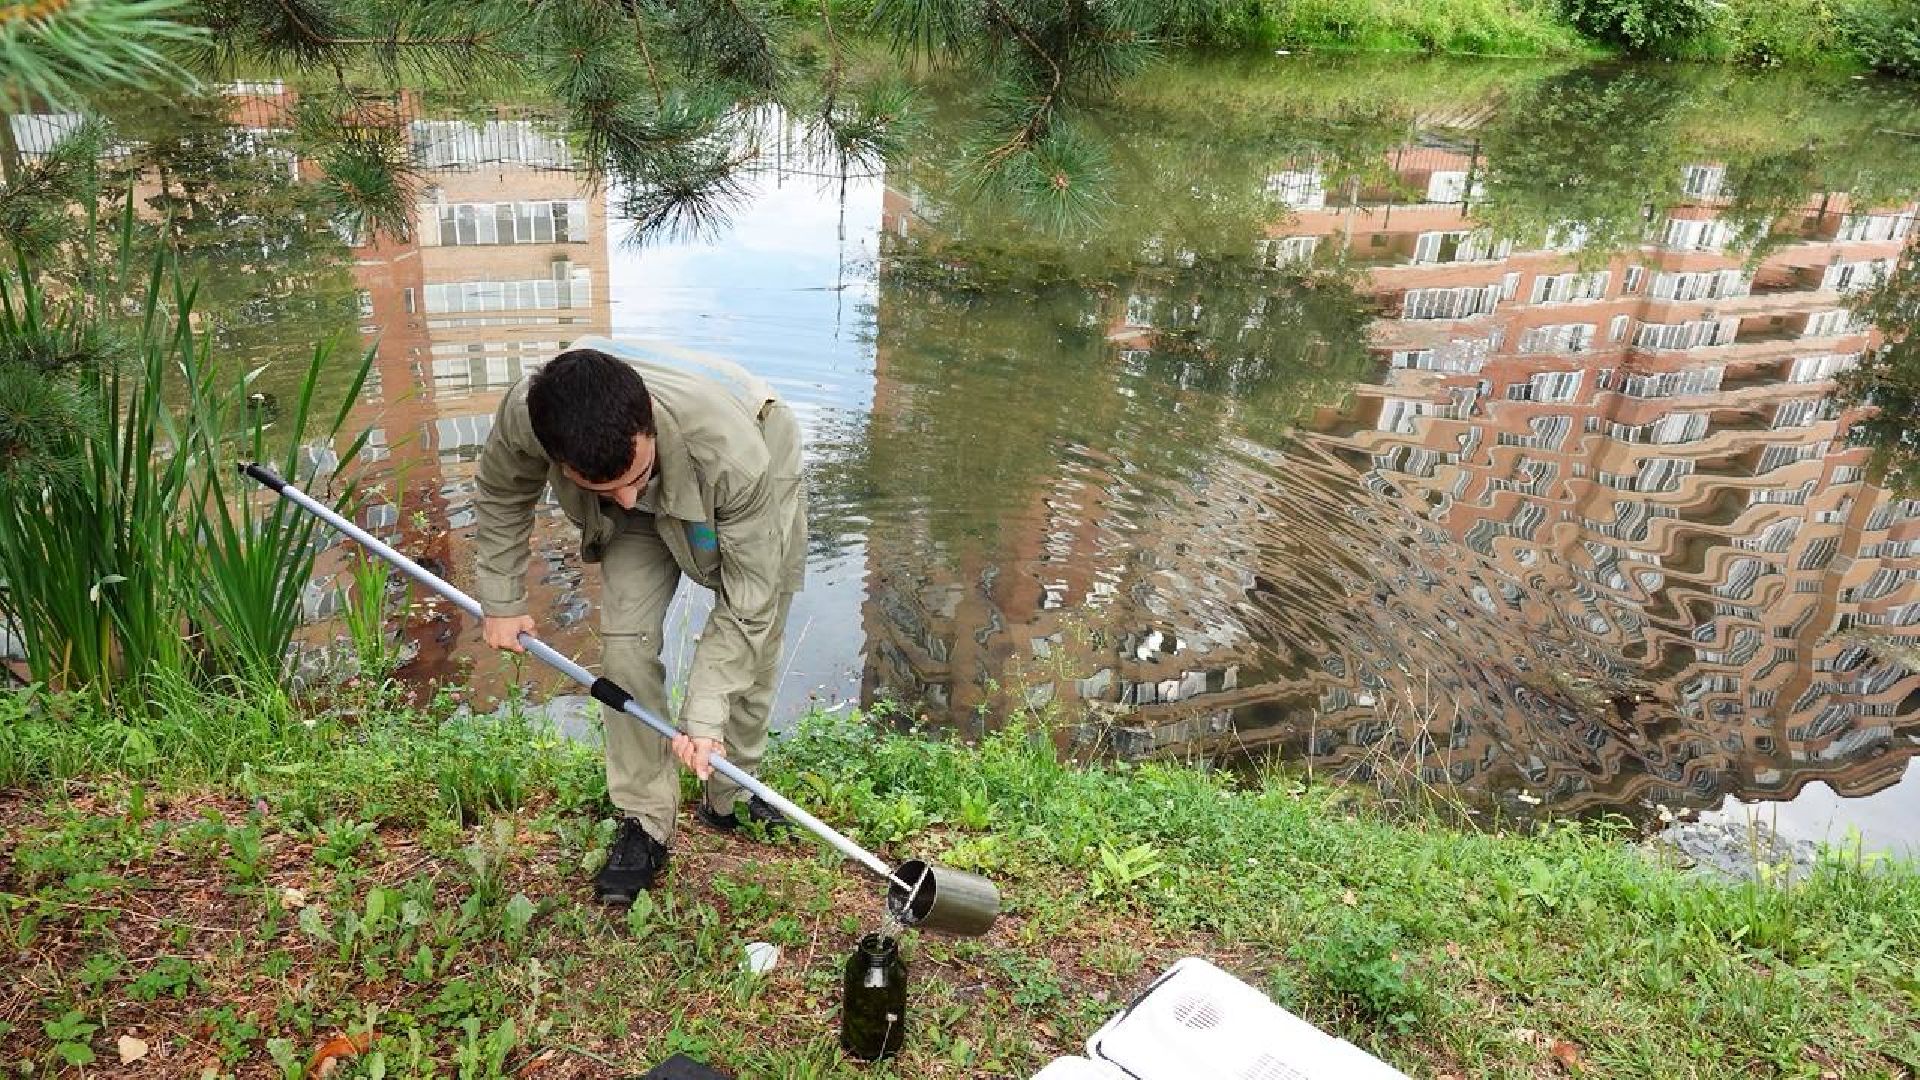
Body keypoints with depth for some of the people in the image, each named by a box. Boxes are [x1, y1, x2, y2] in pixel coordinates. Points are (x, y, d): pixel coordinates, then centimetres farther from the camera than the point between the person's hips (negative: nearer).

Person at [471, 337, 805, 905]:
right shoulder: (525, 415, -38)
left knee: (752, 657, 0)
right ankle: (644, 824, 1)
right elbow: (501, 496, -11)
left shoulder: (734, 451, -48)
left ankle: (729, 798, 23)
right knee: (624, 646, -12)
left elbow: (747, 602, -35)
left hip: (753, 495, -2)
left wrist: (704, 714, -36)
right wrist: (500, 601, -4)